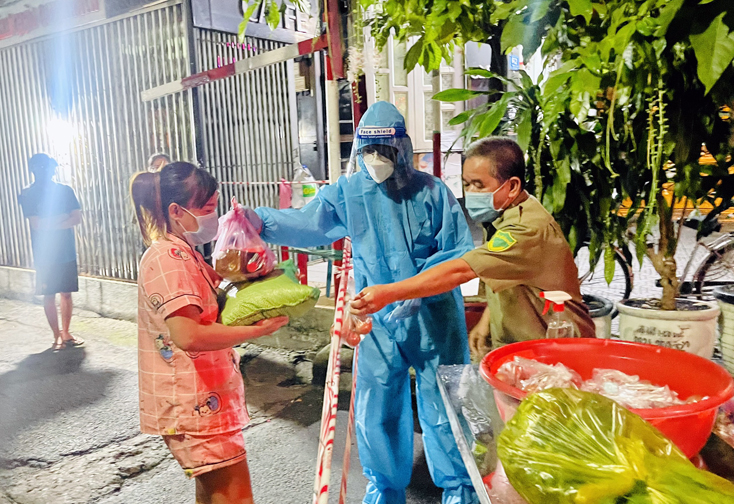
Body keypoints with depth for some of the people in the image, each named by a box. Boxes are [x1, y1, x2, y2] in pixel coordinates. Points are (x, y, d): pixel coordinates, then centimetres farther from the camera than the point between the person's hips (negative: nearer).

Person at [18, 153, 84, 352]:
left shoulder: (65, 190, 6)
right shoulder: (27, 195, -2)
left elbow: (77, 218, -4)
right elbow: (37, 225, -13)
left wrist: (51, 223, -14)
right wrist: (63, 217, -8)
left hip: (67, 251, 2)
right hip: (45, 253, -2)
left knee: (66, 293, 7)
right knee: (49, 296, 3)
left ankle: (66, 333, 19)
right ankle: (57, 337, 13)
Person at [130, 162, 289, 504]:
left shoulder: (183, 254, 11)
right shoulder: (169, 258, -20)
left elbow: (207, 312, 17)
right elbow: (188, 335, -29)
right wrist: (257, 330, -24)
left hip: (203, 398, 10)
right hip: (194, 403, -10)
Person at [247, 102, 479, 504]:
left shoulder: (431, 191, -7)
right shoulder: (349, 192, -1)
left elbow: (461, 251, -6)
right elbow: (308, 223, -14)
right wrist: (262, 222, -31)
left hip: (434, 319, -2)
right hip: (379, 320, 3)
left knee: (443, 408, 9)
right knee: (376, 410, 12)